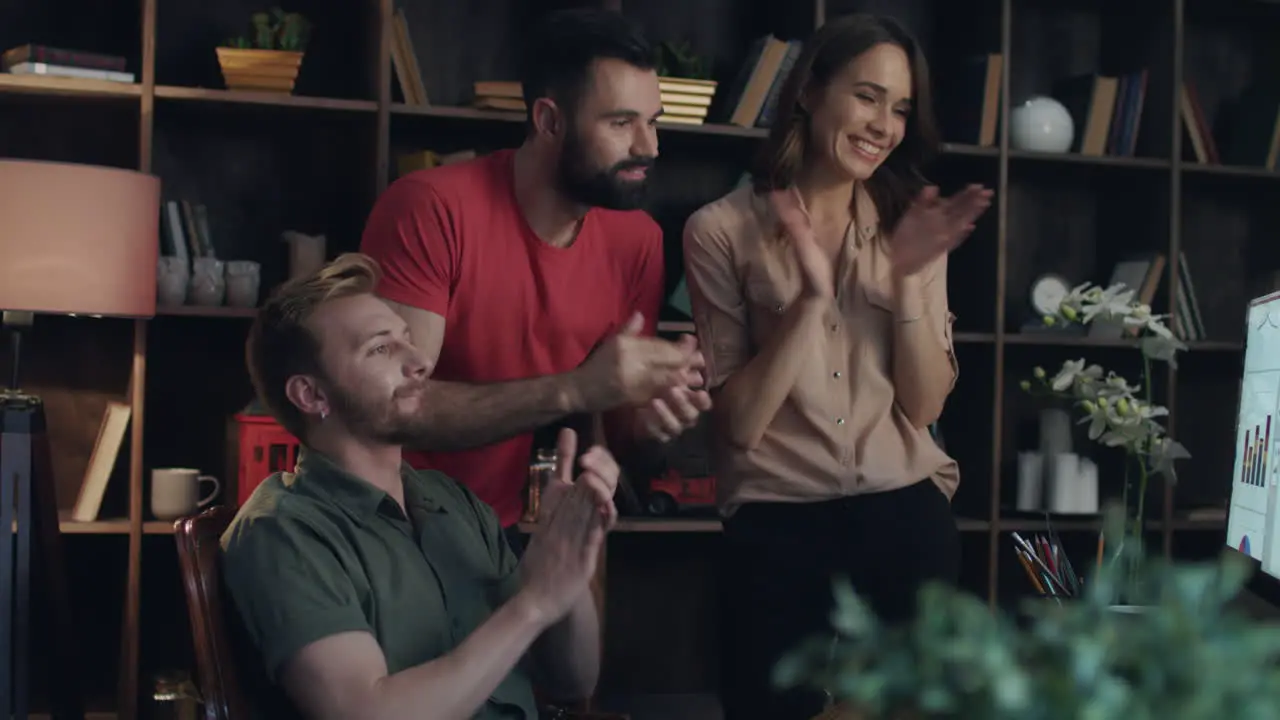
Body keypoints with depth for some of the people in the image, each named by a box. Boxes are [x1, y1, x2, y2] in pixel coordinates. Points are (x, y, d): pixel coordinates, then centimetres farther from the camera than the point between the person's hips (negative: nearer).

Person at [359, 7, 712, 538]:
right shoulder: (430, 209, -17)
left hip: (514, 535, 4)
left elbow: (613, 428, 6)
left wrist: (645, 419, -17)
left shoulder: (638, 240, -2)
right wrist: (573, 390, -29)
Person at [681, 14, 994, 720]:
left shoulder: (907, 227, 8)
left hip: (907, 515, 3)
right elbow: (739, 421, -9)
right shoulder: (721, 230, -4)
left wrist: (906, 279, -11)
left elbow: (925, 406, 1)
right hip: (777, 529, -3)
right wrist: (811, 298, -19)